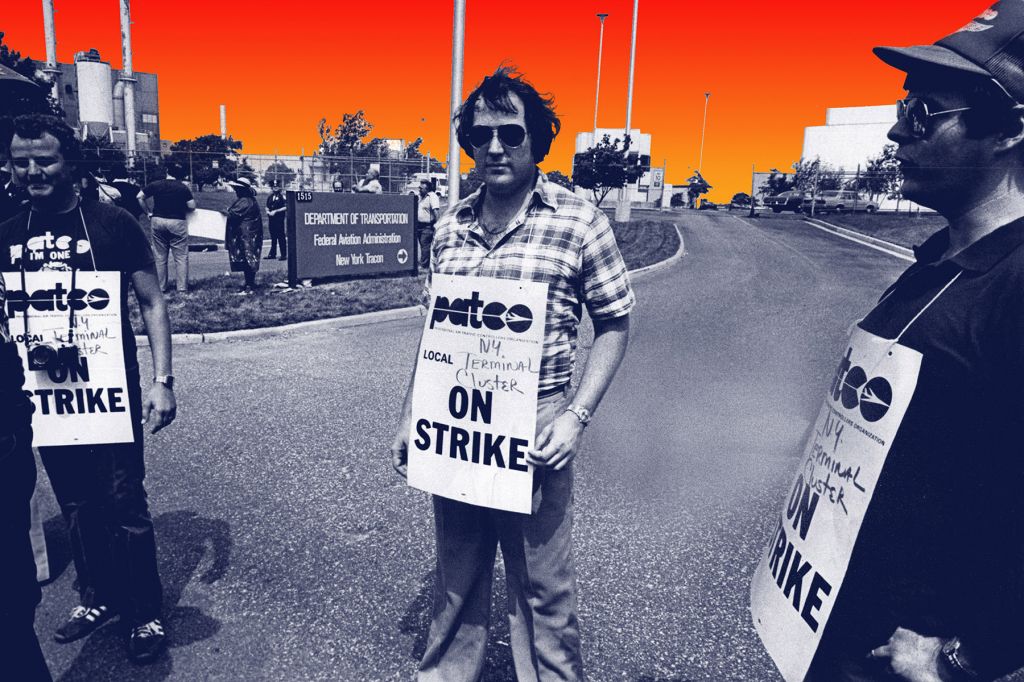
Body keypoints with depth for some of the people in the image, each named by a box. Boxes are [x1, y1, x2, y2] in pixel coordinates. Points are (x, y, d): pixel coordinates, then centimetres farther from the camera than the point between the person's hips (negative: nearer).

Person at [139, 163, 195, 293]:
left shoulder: (155, 184, 4)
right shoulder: (183, 187, -2)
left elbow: (139, 197, 4)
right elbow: (192, 206, -4)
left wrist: (148, 212, 12)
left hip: (157, 221, 3)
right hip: (177, 222, -3)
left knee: (160, 257, 10)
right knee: (181, 257, 1)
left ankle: (160, 287, 13)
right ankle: (182, 288, -2)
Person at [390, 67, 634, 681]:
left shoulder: (580, 221, -7)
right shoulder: (451, 227, 6)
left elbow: (615, 325, -2)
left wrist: (577, 417, -12)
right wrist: (410, 419, 12)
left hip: (534, 429, -4)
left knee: (543, 589, 10)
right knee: (456, 579, 20)